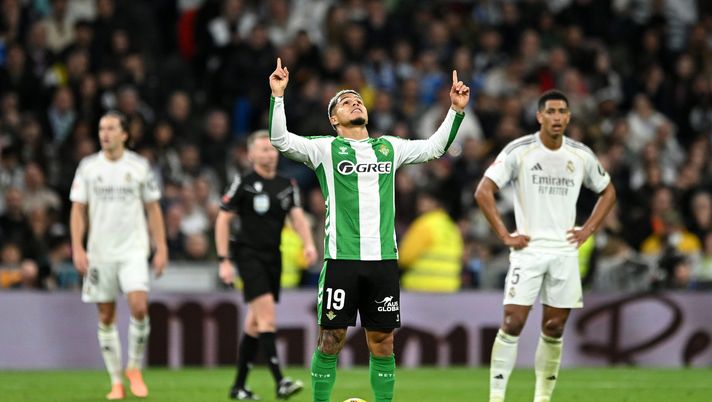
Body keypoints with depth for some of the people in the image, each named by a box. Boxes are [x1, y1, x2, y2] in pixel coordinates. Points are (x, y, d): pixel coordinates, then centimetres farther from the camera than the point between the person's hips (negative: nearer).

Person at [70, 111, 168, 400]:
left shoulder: (139, 166, 3)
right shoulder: (88, 167, 4)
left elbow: (153, 208, 7)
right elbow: (78, 210, 5)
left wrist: (161, 248, 2)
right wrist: (77, 248, -5)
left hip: (133, 250, -1)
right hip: (99, 253, 1)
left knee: (139, 306, -19)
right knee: (106, 317, 2)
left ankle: (134, 368, 2)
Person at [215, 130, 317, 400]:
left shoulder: (287, 186, 10)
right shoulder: (244, 184, -5)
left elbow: (297, 216, 1)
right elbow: (222, 220, -3)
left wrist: (308, 243, -18)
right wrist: (224, 261, -9)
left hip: (273, 257, 6)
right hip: (249, 254, -6)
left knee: (255, 323, 10)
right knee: (267, 317, -18)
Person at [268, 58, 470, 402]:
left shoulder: (389, 147, 17)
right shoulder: (325, 148, 4)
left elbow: (434, 147, 24)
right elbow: (281, 140, -7)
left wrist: (456, 110, 14)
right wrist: (278, 96, -18)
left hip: (383, 258, 4)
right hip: (341, 257, -4)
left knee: (382, 341, 6)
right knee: (331, 339, -3)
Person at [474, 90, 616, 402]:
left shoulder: (581, 155, 6)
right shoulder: (518, 151, -5)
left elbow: (607, 192, 21)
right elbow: (483, 192, -6)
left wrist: (587, 231, 9)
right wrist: (505, 236, -10)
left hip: (565, 251, 3)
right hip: (528, 248, -3)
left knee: (554, 329, 4)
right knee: (512, 323, -11)